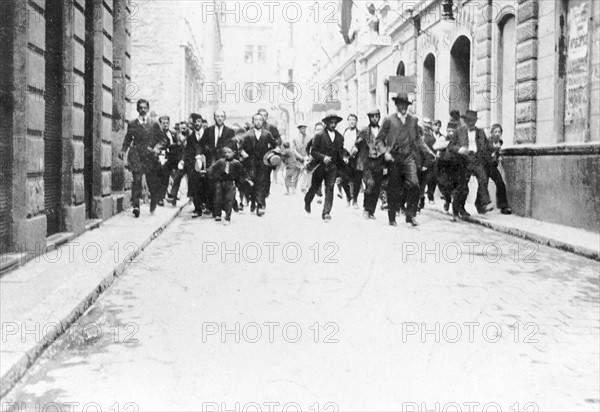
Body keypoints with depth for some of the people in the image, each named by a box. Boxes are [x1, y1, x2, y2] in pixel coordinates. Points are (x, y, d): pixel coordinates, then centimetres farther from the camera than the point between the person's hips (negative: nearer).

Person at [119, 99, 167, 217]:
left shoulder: (154, 124, 7)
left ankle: (153, 202, 30)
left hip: (150, 155, 0)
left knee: (152, 182, 6)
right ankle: (136, 205, -15)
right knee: (137, 179, -13)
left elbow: (163, 140, 6)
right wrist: (123, 150, 0)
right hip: (136, 155, 0)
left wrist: (157, 147, -13)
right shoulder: (132, 124, 10)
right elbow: (127, 139, 15)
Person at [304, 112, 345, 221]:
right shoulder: (319, 136, -4)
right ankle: (307, 201, 42)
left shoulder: (340, 137, 8)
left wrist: (343, 157, -5)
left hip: (332, 167, 2)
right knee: (315, 187, 12)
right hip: (320, 166, -2)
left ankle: (326, 213, -11)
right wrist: (323, 157, -21)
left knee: (330, 189, -10)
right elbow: (313, 151, -7)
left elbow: (340, 151, 16)